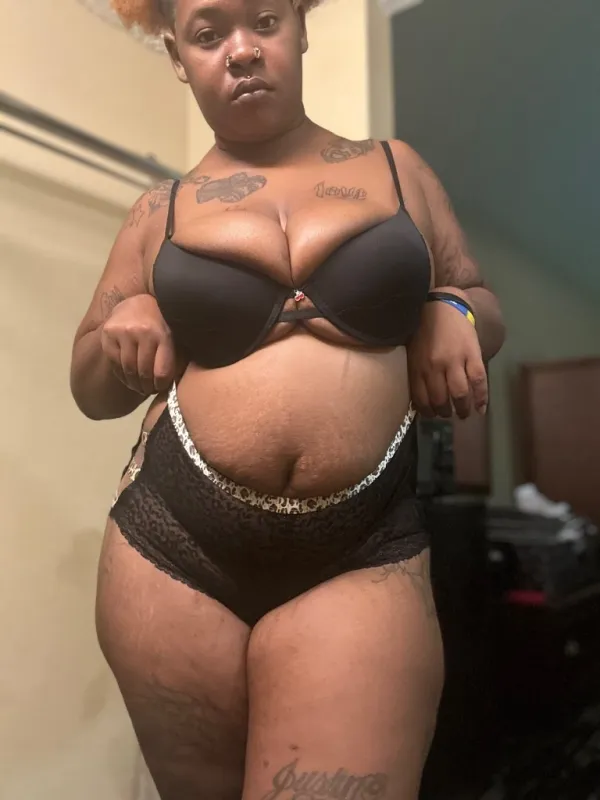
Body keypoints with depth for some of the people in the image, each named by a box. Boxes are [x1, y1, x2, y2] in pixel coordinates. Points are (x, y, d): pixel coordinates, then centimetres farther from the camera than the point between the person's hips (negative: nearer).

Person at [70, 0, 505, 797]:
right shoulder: (162, 210, 11)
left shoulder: (397, 167, 11)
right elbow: (92, 390, 16)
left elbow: (484, 305, 19)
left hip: (363, 555, -1)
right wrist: (122, 333, -6)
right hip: (173, 547, 2)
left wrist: (454, 315, -4)